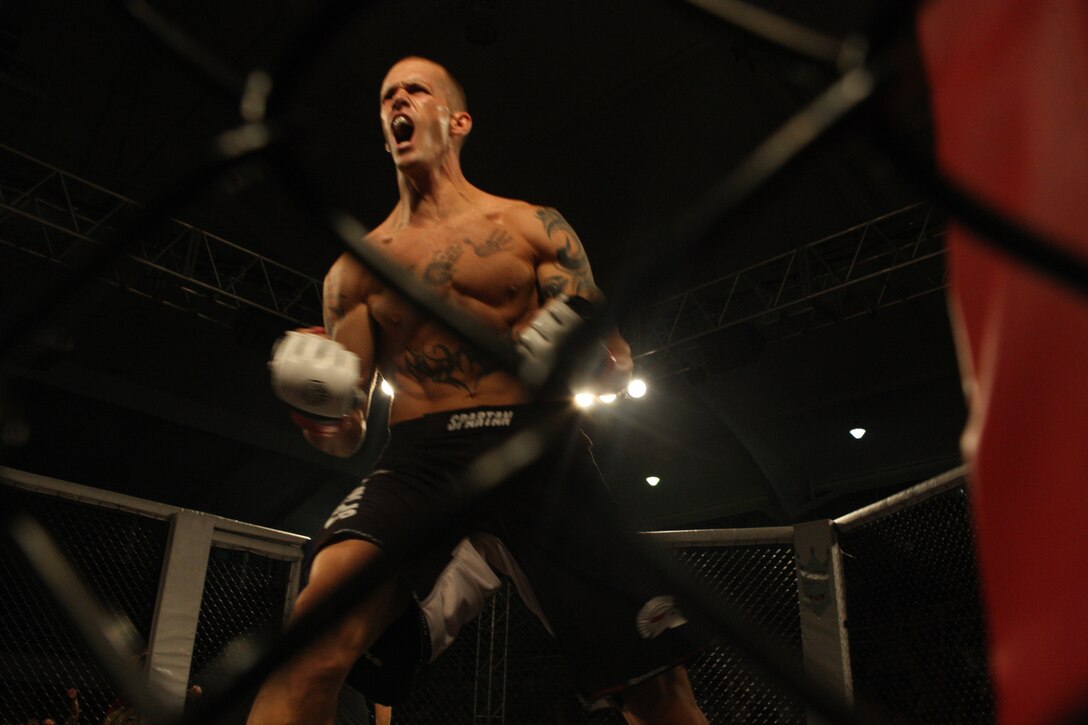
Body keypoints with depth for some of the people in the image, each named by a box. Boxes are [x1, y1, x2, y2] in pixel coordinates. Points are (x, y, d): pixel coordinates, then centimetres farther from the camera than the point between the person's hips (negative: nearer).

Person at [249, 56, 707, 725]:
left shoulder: (533, 227, 14)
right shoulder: (356, 267, 18)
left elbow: (615, 367, 9)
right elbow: (349, 431, 15)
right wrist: (331, 424, -9)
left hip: (543, 450, 0)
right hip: (420, 457, 1)